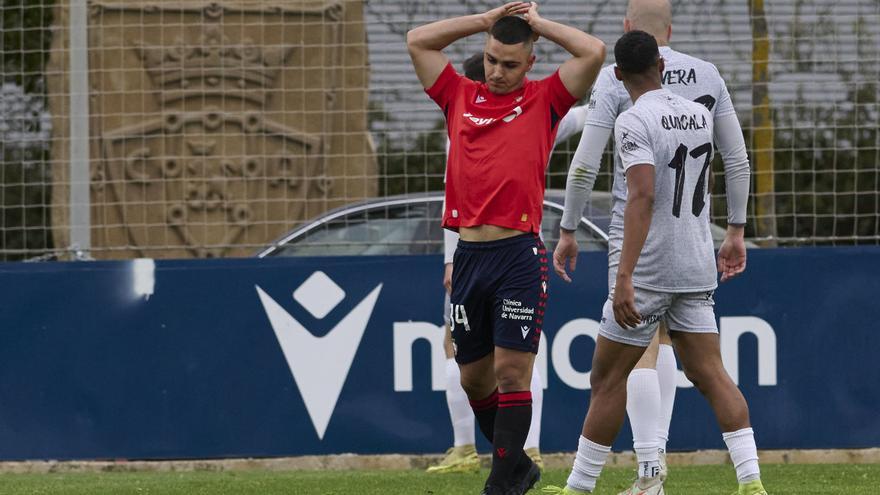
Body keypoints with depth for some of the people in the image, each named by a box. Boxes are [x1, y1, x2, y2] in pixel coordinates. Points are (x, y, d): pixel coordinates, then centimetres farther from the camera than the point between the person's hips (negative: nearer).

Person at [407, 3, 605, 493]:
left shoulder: (543, 100, 5)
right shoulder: (460, 96, 14)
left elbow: (594, 52, -4)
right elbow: (418, 40, 15)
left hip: (520, 254, -4)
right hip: (470, 254, 5)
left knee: (512, 373, -9)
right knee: (474, 377, 9)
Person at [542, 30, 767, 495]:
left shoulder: (633, 121, -13)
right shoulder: (700, 115, 9)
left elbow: (643, 197, -24)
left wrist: (624, 277, -28)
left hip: (647, 269, -6)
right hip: (697, 270, 6)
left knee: (607, 379, 2)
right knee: (710, 374, 3)